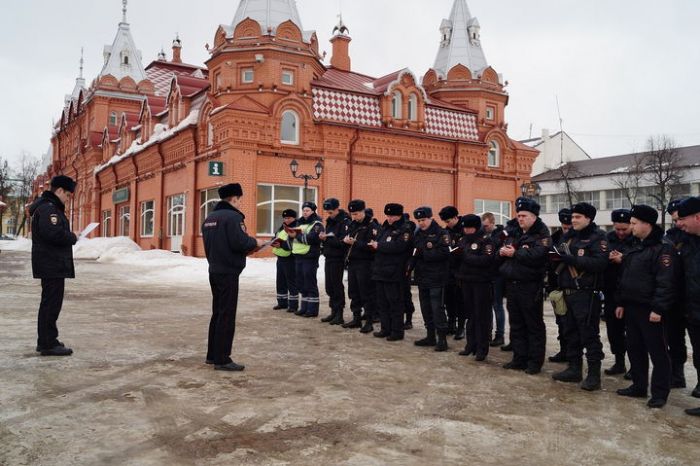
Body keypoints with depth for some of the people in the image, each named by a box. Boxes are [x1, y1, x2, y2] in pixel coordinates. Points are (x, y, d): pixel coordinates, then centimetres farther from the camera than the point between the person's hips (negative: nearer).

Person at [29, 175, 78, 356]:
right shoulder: (48, 208, -16)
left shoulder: (49, 207, 19)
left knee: (49, 303, 17)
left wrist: (69, 236, 3)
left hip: (51, 265, 11)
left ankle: (46, 341, 27)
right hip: (53, 266, -11)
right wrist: (73, 237, -12)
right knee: (52, 303, -7)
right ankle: (48, 344, -3)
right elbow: (54, 233, -29)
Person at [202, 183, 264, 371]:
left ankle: (212, 354, 23)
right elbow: (240, 242, -24)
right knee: (227, 315, -4)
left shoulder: (209, 218, 14)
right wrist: (255, 242, -4)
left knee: (218, 313, 17)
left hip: (214, 271, 9)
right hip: (228, 273, -9)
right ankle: (222, 359, -1)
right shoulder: (232, 216, -15)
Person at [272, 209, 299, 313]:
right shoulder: (281, 228, 15)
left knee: (291, 282, -2)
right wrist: (275, 242, -5)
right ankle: (282, 302, 24)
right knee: (280, 282, 14)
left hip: (290, 259, -8)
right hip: (280, 258, 9)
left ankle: (293, 305, 4)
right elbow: (275, 238, 18)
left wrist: (282, 243, -26)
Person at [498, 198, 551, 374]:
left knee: (534, 325, 2)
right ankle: (520, 358, 22)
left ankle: (535, 361, 10)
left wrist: (515, 253, -14)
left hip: (530, 287, -7)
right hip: (512, 285, 7)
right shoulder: (515, 234, 17)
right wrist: (502, 252, -7)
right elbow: (502, 253, 17)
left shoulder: (542, 235, -7)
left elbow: (536, 256, -24)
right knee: (516, 325, 13)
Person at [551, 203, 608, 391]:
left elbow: (600, 263, -21)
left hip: (587, 294, -7)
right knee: (571, 332, 12)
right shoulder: (569, 236, 17)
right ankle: (574, 369, 22)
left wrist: (572, 259, -22)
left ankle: (594, 374, 3)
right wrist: (557, 256, -1)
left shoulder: (597, 237, -6)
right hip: (568, 292, 8)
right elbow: (562, 259, 21)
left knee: (589, 334, -4)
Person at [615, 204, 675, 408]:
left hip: (649, 309, -9)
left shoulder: (662, 248, -12)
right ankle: (639, 386, 26)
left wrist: (658, 308, -23)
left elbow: (666, 281, -19)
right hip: (631, 307, 9)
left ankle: (660, 393, 8)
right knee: (635, 348, 14)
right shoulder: (635, 247, 16)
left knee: (657, 351, 0)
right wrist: (621, 303, 17)